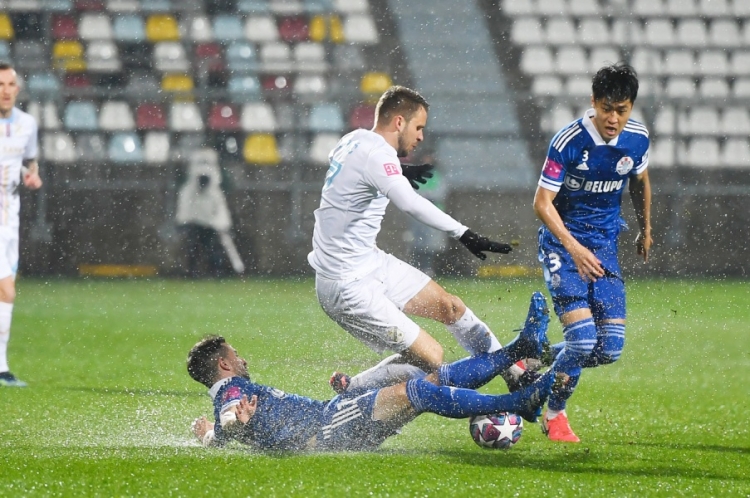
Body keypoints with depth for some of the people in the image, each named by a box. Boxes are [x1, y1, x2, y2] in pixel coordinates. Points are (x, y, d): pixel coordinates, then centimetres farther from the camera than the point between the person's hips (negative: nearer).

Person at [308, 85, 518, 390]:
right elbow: (411, 204, -41)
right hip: (349, 286, -10)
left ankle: (511, 371, 30)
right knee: (430, 359, -10)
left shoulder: (354, 140, 7)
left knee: (449, 307, 18)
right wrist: (463, 234, -45)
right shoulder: (376, 155, -23)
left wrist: (401, 173, 26)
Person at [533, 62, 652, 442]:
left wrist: (645, 230, 29)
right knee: (582, 339, -18)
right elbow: (542, 202, -16)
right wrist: (574, 248, -27)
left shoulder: (637, 139, -4)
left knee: (610, 349, -3)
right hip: (562, 244, -5)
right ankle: (554, 414, 7)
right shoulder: (569, 141, -20)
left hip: (605, 245, 5)